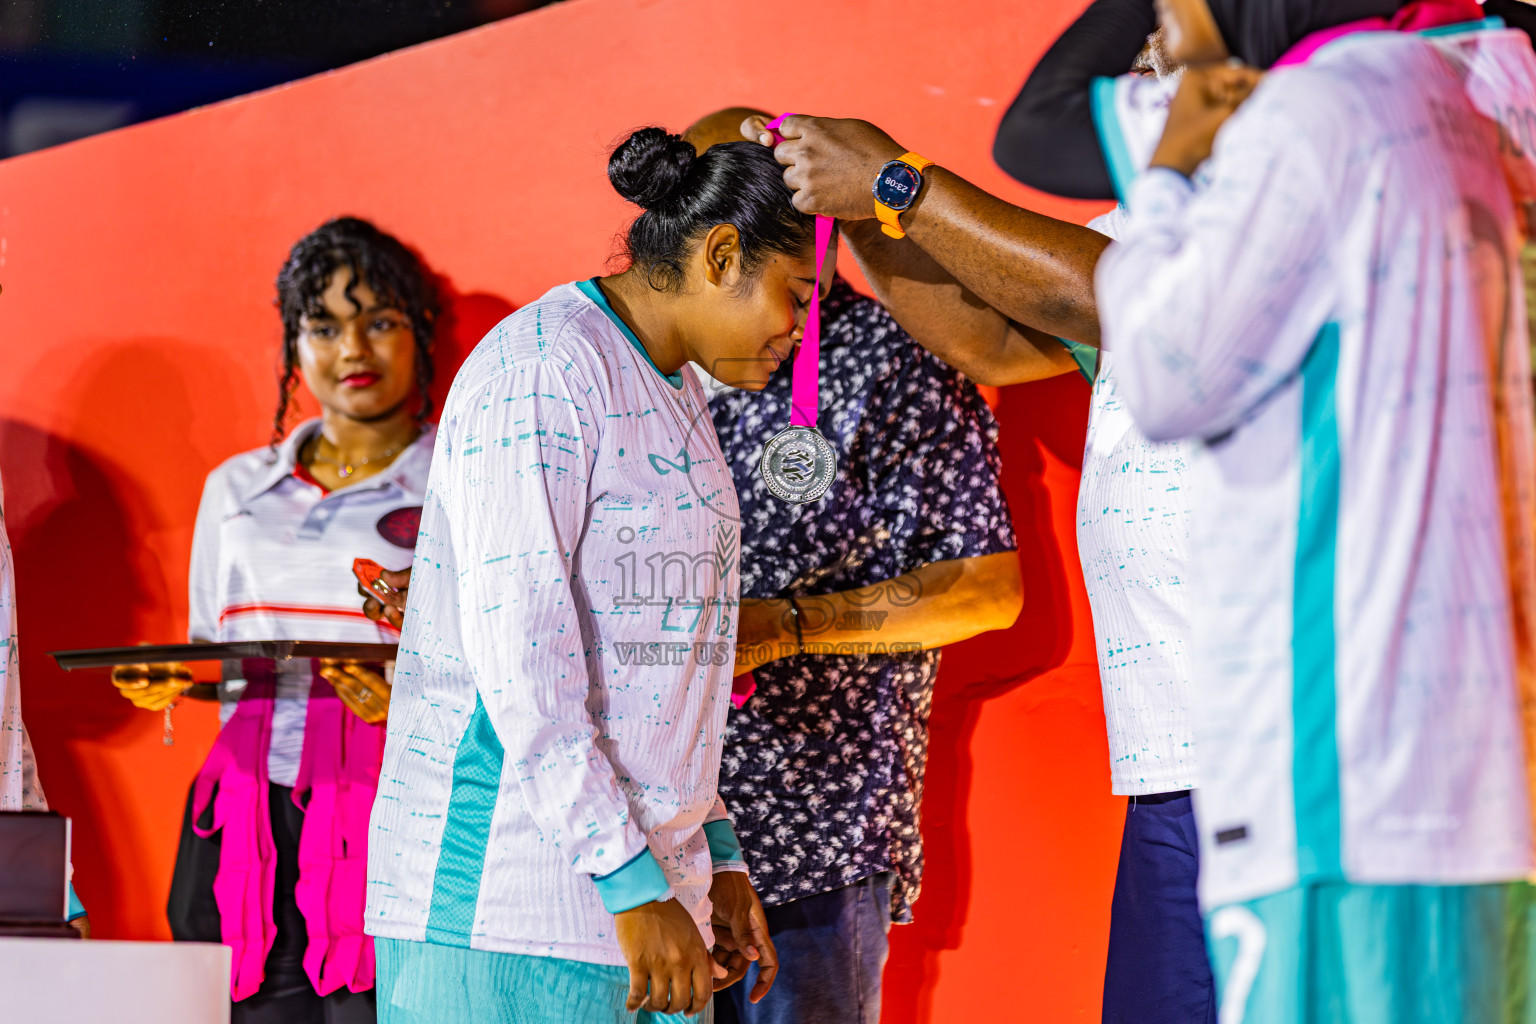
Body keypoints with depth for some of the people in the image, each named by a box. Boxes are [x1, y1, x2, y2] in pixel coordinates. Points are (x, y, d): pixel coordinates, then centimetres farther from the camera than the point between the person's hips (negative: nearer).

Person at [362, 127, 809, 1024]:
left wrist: (717, 854, 17)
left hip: (646, 880, 9)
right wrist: (632, 886, -20)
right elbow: (515, 643, -18)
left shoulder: (675, 394, 20)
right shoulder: (541, 371, -10)